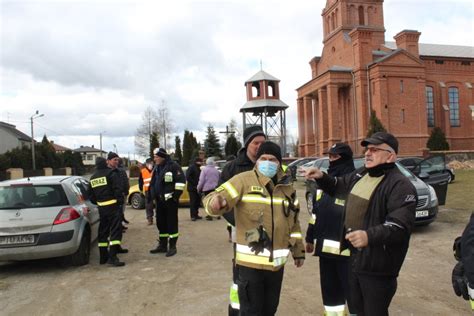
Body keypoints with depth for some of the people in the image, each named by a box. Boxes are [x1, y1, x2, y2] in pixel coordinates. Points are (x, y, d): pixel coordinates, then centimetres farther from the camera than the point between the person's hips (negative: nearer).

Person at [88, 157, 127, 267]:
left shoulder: (93, 178, 13)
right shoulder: (111, 174, -7)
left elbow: (91, 195, 16)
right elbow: (117, 189, -14)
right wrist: (120, 201, -5)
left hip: (101, 208, 7)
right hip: (113, 206, -6)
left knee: (103, 232, 15)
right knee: (115, 230, -6)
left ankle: (103, 257, 21)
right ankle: (112, 257, -15)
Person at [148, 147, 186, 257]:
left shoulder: (173, 166, -12)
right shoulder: (157, 168, 15)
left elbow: (181, 181, -15)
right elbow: (153, 182, 23)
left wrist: (176, 195, -16)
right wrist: (151, 195, 18)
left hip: (170, 200, -8)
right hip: (159, 200, 8)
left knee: (172, 223, -2)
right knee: (160, 223, 14)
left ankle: (172, 247, 6)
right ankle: (162, 245, 25)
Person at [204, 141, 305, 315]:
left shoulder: (287, 186, 8)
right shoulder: (243, 180, -9)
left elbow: (293, 221, 16)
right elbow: (216, 198, -18)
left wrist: (298, 251, 18)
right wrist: (216, 202, -42)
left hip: (276, 261, 5)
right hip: (251, 261, -5)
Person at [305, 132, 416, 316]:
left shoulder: (400, 185, -18)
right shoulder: (360, 175, 7)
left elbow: (401, 226, -28)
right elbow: (338, 187, 25)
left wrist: (369, 236, -42)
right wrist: (321, 177, 5)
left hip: (377, 266, -8)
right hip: (353, 259, 8)